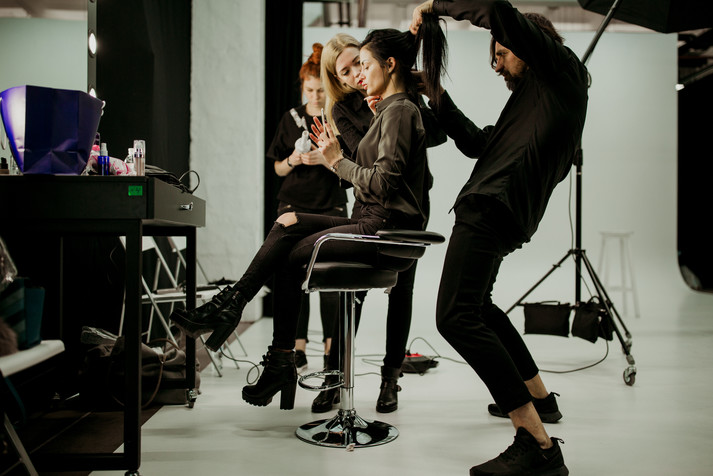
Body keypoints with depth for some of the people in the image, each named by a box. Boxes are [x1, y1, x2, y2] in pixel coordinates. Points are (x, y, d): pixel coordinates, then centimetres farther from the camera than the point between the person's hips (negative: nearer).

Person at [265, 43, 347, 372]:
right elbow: (278, 169, 12)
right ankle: (298, 348, 5)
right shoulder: (291, 119, 10)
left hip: (331, 206, -1)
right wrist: (293, 160, -9)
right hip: (294, 204, 2)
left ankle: (331, 345, 5)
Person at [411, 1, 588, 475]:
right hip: (499, 212, 11)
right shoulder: (535, 97, 30)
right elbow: (477, 143, 31)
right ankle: (539, 396, 38)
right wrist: (439, 98, 27)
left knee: (456, 317, -21)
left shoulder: (559, 70, 4)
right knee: (478, 304, 29)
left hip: (493, 207, -11)